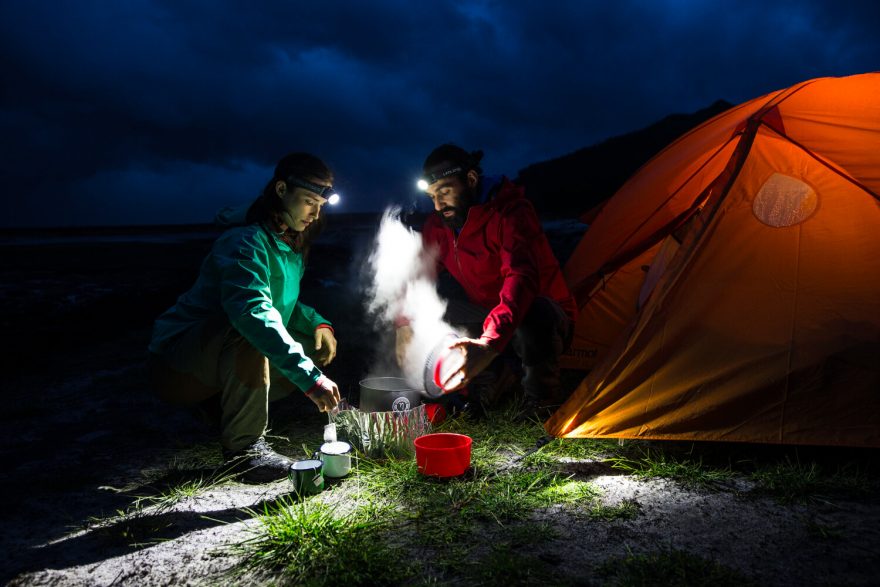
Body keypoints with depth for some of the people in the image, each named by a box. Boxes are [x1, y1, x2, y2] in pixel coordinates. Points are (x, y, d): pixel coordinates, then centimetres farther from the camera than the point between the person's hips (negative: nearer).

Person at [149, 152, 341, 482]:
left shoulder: (291, 247, 6)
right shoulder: (248, 243, -23)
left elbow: (285, 303, 18)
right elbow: (253, 312, -40)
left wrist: (317, 323, -4)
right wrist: (310, 378, -45)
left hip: (221, 363, 9)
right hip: (177, 366, -9)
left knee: (316, 348, 3)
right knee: (248, 334, -37)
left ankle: (223, 404, 9)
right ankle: (243, 444, -20)